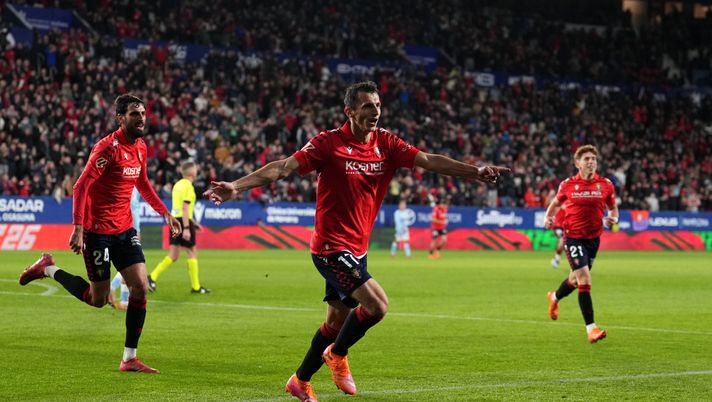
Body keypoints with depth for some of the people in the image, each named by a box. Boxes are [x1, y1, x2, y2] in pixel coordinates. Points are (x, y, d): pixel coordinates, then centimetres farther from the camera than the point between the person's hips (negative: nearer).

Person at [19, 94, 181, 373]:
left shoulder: (140, 148, 6)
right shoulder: (108, 148, -18)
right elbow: (81, 187, -21)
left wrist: (165, 212, 18)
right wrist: (78, 228, -28)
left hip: (124, 229, 7)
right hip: (98, 231, -7)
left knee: (141, 287, -5)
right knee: (98, 300, 2)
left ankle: (129, 358, 3)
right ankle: (48, 269, 24)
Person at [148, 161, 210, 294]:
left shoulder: (178, 184, 15)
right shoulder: (188, 186, -12)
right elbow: (185, 208, -20)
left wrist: (193, 222, 28)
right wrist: (186, 228, -22)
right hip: (184, 221, -8)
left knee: (173, 255, 8)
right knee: (192, 252, 3)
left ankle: (152, 277, -5)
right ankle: (196, 287, 7)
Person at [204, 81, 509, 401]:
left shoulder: (385, 143, 1)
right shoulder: (329, 143, -14)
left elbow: (427, 160, -6)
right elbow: (283, 167, -18)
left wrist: (475, 172, -17)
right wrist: (236, 187, -28)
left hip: (356, 249, 7)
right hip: (331, 246, -7)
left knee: (337, 321, 14)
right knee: (377, 305, -18)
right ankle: (337, 354, 8)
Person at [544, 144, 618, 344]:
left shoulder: (606, 185, -2)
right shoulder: (568, 184, -5)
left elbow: (613, 208, 10)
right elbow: (556, 203, 12)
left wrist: (613, 218, -12)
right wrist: (549, 217, -6)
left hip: (593, 237, 4)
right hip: (573, 236, -4)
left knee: (576, 279, 20)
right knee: (584, 279, -16)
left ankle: (554, 298, 54)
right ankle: (591, 328, -14)